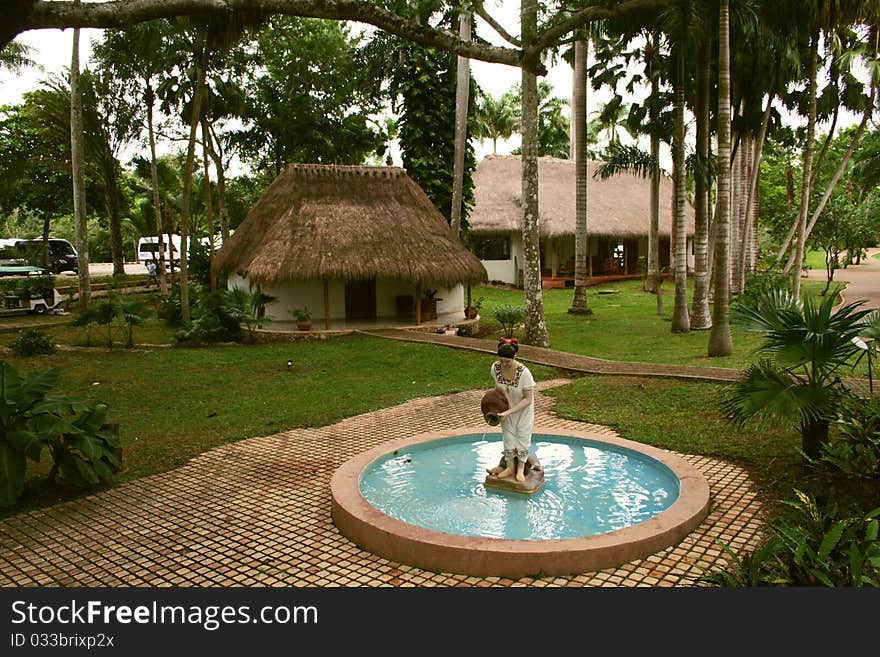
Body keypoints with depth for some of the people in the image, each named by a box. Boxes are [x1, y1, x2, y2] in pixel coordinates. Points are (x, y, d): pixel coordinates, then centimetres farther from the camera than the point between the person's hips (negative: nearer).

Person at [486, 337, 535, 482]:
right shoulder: (495, 367, -24)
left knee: (523, 435, 6)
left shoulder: (524, 372, -36)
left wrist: (509, 412, -31)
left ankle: (521, 468, 21)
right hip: (507, 406, 4)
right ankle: (510, 467, 25)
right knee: (508, 435, 11)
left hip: (523, 409, -3)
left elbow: (528, 399, -27)